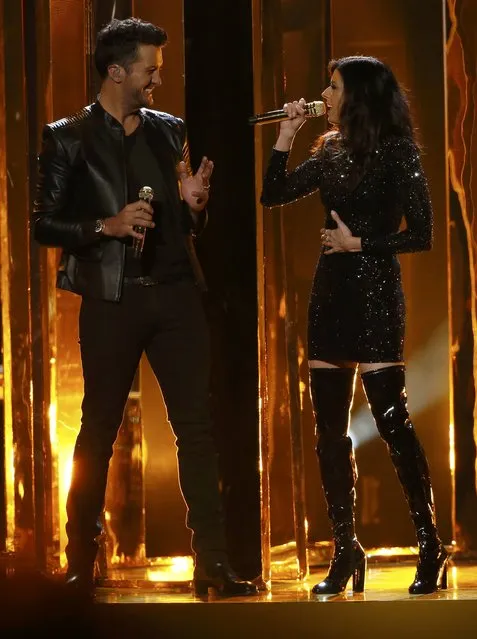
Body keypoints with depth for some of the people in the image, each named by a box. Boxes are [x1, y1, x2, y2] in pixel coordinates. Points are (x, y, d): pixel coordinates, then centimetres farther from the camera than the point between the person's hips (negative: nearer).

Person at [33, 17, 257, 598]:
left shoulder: (169, 131, 13)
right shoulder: (68, 139, 0)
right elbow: (44, 225, -2)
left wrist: (192, 204, -2)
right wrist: (106, 227, -15)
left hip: (174, 294, 4)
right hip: (111, 299, -4)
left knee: (196, 427, -2)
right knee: (98, 431, 4)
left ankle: (211, 563, -1)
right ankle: (80, 563, 15)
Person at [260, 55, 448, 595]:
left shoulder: (397, 153, -6)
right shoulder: (331, 152, 11)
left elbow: (420, 234, -9)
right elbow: (273, 194, 11)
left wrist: (360, 243, -13)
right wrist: (286, 136, 4)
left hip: (375, 294, -7)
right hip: (331, 293, 7)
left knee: (391, 420, -10)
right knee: (330, 431, 5)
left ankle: (431, 549, -4)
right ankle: (345, 551, 12)